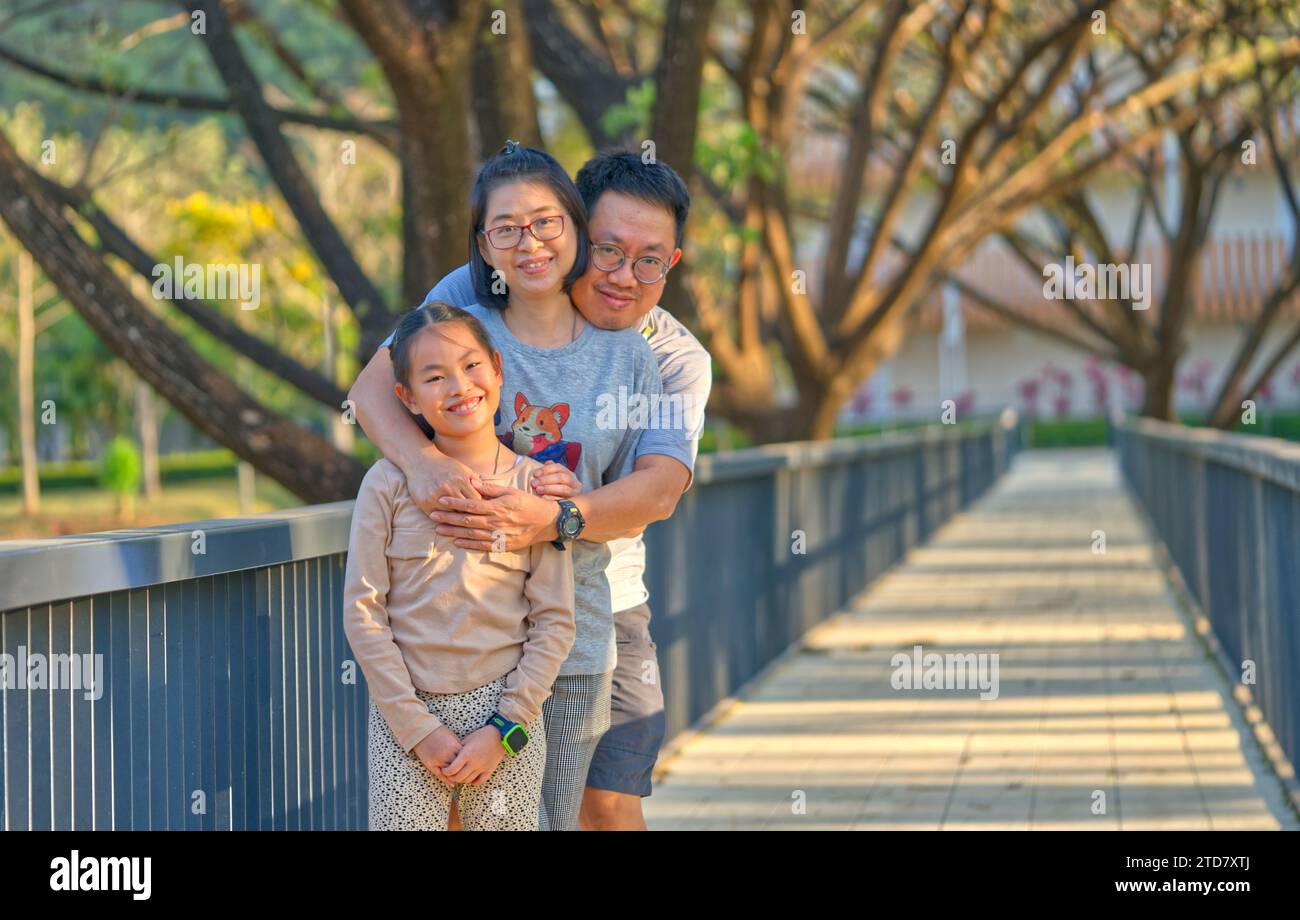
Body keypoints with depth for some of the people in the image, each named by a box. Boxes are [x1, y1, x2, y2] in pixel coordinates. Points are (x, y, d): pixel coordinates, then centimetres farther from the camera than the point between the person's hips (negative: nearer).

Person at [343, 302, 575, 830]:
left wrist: (504, 729, -7)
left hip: (508, 712, 1)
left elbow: (555, 623, 1)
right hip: (404, 713, 0)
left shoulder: (533, 485, 1)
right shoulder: (388, 484, -1)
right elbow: (362, 613, -2)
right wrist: (417, 727, -8)